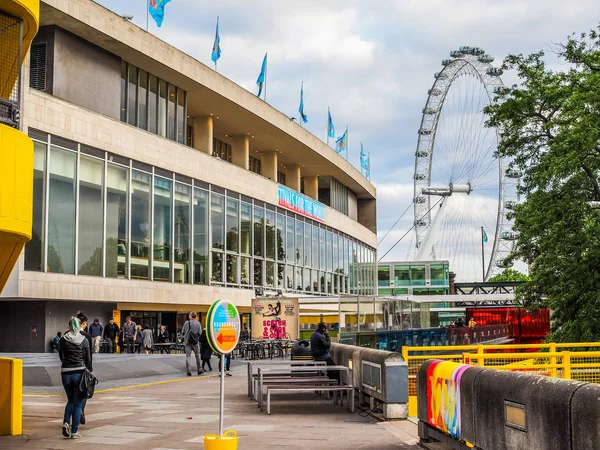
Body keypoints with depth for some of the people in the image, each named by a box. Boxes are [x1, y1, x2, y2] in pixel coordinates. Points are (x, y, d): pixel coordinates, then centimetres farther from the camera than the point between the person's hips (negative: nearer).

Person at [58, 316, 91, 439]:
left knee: (70, 400, 20)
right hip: (79, 372, -2)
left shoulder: (63, 340, 1)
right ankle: (74, 431, 6)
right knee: (77, 402, 6)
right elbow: (88, 359, 1)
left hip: (66, 372, 2)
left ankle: (66, 422, -2)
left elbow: (61, 356, 12)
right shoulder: (84, 340, -3)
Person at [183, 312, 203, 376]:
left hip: (187, 341, 0)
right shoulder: (198, 323, -5)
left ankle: (188, 371, 1)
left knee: (188, 356, 5)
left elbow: (183, 331, 0)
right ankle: (199, 370, 17)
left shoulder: (186, 322, -4)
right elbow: (200, 332, -4)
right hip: (195, 342, 0)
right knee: (197, 356, 13)